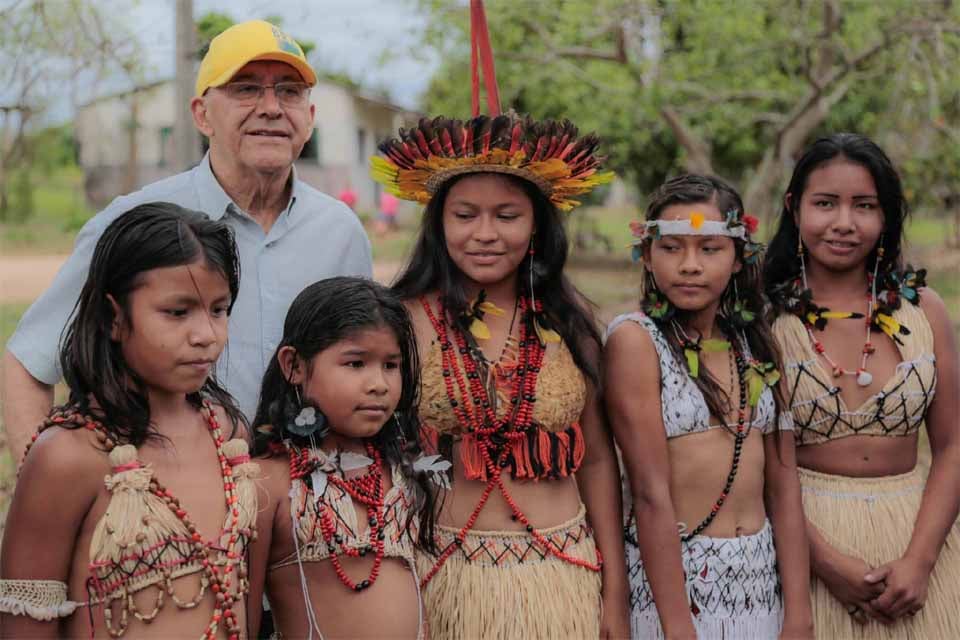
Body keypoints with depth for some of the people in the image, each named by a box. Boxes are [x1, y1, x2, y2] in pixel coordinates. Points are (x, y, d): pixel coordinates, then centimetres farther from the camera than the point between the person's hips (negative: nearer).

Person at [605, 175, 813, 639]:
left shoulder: (756, 343, 5)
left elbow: (782, 482, 1)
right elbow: (650, 493, -16)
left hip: (763, 579, 5)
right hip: (669, 576, -5)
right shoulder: (636, 339, -11)